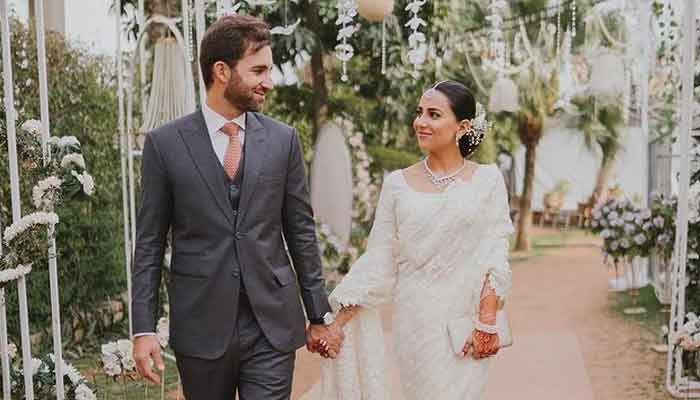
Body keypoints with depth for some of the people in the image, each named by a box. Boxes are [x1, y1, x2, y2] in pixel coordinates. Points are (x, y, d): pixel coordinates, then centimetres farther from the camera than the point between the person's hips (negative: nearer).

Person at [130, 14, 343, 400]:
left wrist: (318, 315, 8)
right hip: (201, 326, 0)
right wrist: (143, 328, -4)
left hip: (273, 324, 1)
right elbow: (149, 241, 0)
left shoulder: (283, 139, 2)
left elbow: (301, 231, 6)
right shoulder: (165, 143, -2)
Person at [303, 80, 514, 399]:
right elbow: (378, 260, 2)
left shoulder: (487, 179, -1)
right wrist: (338, 321, -3)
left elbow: (495, 255, -2)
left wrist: (487, 322, -9)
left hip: (467, 318, 0)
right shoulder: (397, 184, 1)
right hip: (414, 318, 0)